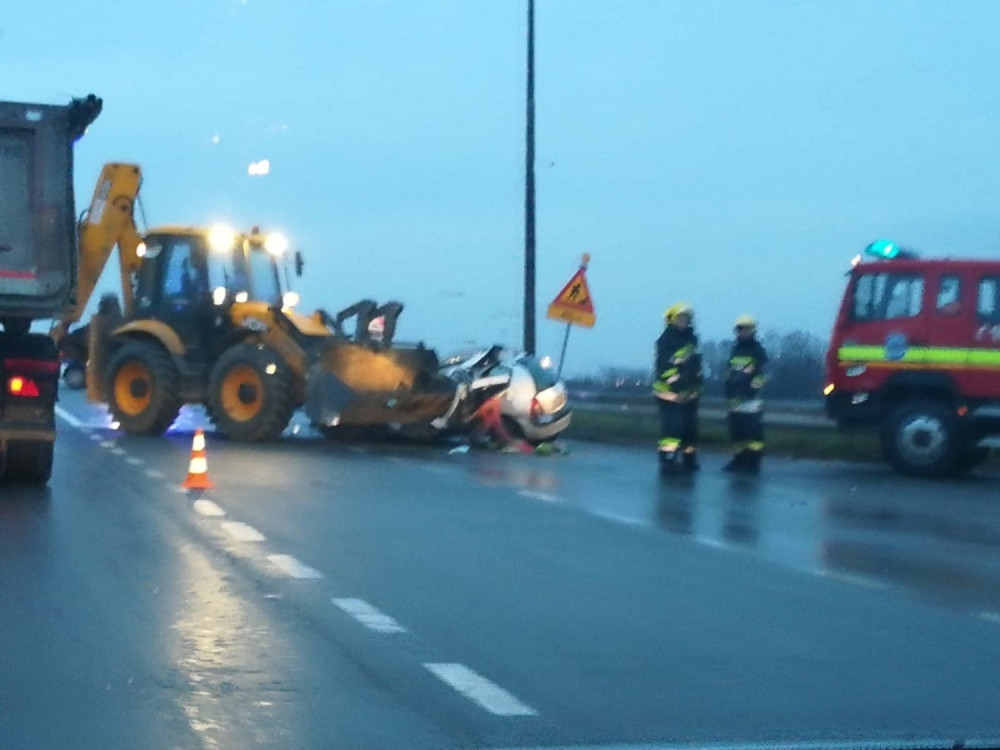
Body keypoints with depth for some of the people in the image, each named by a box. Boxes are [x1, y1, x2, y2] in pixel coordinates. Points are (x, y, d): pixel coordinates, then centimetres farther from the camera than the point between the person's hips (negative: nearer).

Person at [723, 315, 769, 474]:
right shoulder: (735, 350, 18)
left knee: (753, 431, -9)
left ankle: (753, 462, -8)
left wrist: (752, 388, -16)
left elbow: (763, 374, -7)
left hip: (751, 399, -6)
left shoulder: (758, 351, -1)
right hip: (735, 399, 6)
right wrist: (728, 394, 17)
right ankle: (739, 460, 14)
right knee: (736, 430, 7)